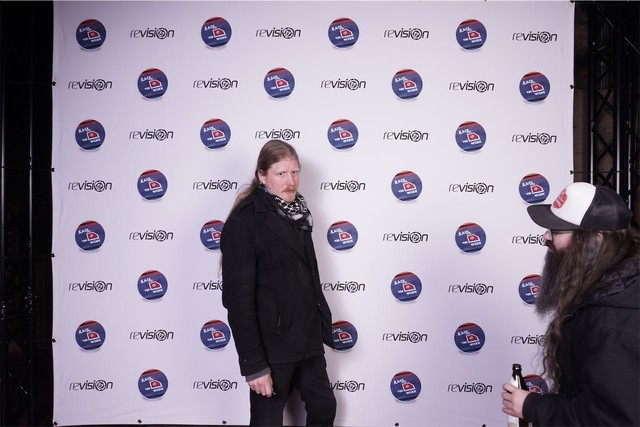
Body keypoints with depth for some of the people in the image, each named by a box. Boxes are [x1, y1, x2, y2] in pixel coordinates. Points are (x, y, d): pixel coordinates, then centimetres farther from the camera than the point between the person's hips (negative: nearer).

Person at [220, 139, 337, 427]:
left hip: (307, 338, 7)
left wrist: (322, 323, 14)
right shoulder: (243, 221, -16)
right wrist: (253, 364, -19)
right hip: (272, 344, -7)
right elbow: (239, 298, -18)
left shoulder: (295, 212, 7)